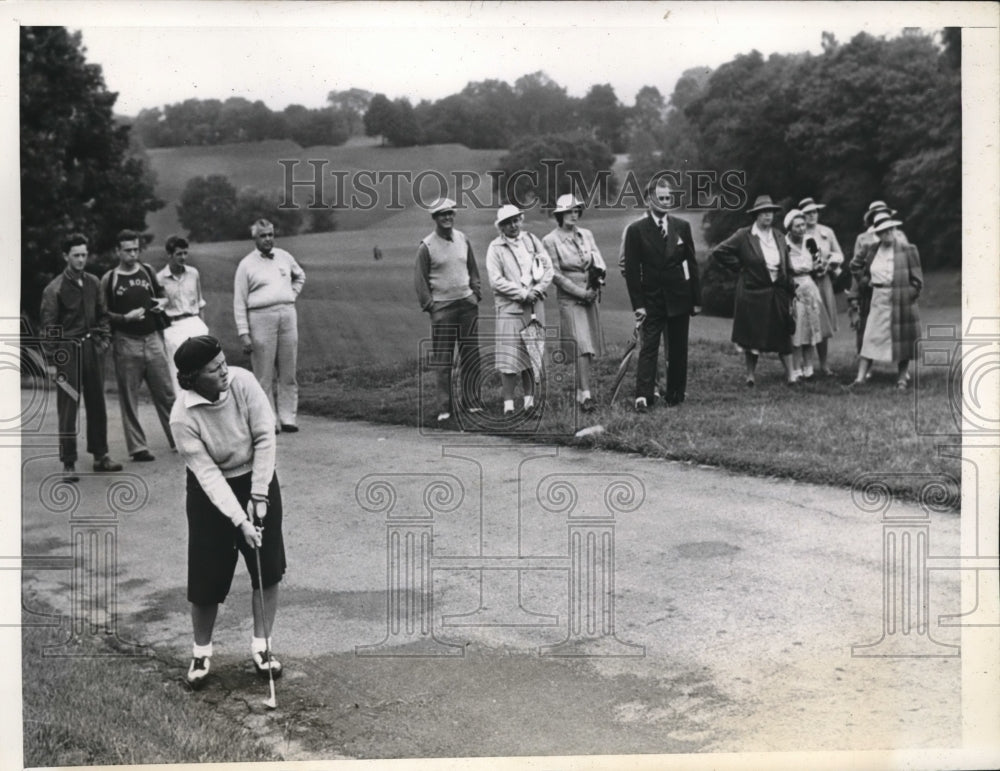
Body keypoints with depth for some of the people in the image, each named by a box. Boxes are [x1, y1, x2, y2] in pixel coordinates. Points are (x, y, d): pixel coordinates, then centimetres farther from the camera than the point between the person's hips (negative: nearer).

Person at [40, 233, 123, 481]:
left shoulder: (93, 283, 10)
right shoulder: (54, 289, -5)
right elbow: (48, 326, -6)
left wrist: (105, 338, 5)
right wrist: (55, 359, -10)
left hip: (92, 348, 5)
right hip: (68, 350, -5)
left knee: (97, 404, 11)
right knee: (68, 408, -3)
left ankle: (100, 455, 21)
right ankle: (68, 463, 2)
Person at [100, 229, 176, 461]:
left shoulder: (147, 271, 8)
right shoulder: (109, 279, -3)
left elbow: (161, 293, 22)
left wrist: (163, 302, 0)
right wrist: (126, 317, -16)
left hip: (152, 338, 3)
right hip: (126, 343, -3)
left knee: (166, 393, 6)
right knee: (129, 398, 2)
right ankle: (137, 447, 9)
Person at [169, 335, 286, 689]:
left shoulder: (243, 382, -20)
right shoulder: (183, 417, -24)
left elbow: (265, 437, -15)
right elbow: (208, 473, -23)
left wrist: (258, 497, -16)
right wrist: (239, 520, -28)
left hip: (256, 479, 2)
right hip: (211, 492, -2)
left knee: (268, 570, 3)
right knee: (208, 577, 2)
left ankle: (261, 646, 21)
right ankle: (201, 652, 25)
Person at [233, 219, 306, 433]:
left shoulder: (284, 257, 12)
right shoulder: (246, 264, 0)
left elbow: (300, 276, 32)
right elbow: (239, 302, -1)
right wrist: (243, 333, -8)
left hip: (288, 314, 4)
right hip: (261, 317, -4)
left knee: (289, 372, 3)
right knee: (264, 375, -4)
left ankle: (288, 418, 8)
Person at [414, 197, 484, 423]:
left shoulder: (463, 239, 9)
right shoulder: (426, 247, -5)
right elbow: (420, 279, -2)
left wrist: (476, 293, 9)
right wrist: (429, 305, -6)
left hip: (467, 304, 4)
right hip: (442, 307, -4)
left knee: (471, 356, 6)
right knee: (443, 360, -4)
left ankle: (471, 401, 15)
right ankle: (444, 408, 1)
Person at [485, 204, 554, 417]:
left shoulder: (532, 240, 10)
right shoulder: (495, 248, -2)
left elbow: (548, 268, 8)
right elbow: (496, 280, -9)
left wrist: (537, 290, -7)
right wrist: (523, 294, -11)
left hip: (534, 306, 4)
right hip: (510, 307, -4)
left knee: (532, 356, 8)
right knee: (509, 358, -7)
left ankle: (529, 400, 17)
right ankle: (508, 405, -2)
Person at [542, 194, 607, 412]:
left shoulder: (586, 235, 10)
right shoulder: (550, 241, -6)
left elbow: (599, 261, 9)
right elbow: (555, 275, -8)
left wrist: (599, 271, -14)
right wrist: (580, 292, -12)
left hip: (590, 297, 6)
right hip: (569, 299, -5)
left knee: (590, 347, 5)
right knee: (581, 345, -14)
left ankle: (581, 390, 15)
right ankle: (585, 395, -14)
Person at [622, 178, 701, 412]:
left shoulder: (682, 226, 6)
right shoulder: (636, 230, -2)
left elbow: (692, 264, 8)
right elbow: (631, 270, -3)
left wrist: (696, 300, 5)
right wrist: (637, 304, -9)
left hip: (679, 298, 3)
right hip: (652, 300, -3)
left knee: (678, 349, 7)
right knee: (648, 348, -8)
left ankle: (675, 395, 17)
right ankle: (642, 396, -12)